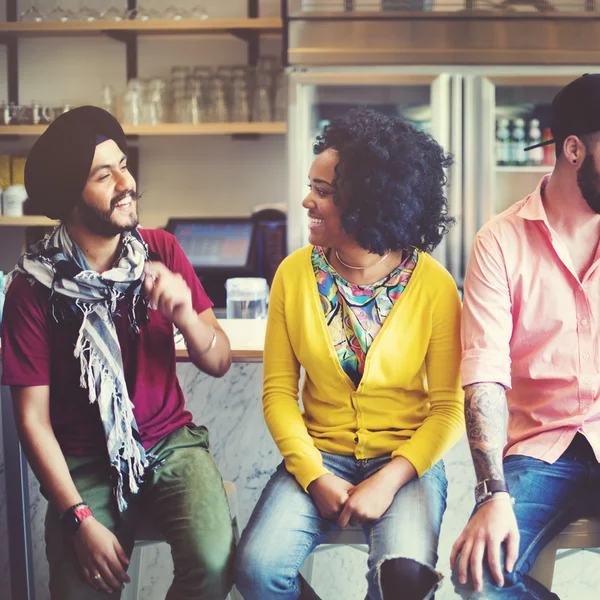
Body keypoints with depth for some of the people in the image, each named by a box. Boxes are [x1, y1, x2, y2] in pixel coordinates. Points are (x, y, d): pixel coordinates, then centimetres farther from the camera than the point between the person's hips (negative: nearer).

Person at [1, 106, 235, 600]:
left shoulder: (160, 251, -1)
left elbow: (220, 364, 0)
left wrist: (186, 316, -22)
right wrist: (81, 518, -16)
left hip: (172, 441, 2)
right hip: (85, 461, -2)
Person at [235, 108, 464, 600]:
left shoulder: (434, 285, -9)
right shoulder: (295, 274, -1)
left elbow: (449, 407, -7)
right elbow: (278, 390, 0)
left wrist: (389, 481, -18)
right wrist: (315, 477, -12)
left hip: (406, 461, -2)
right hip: (320, 457, 2)